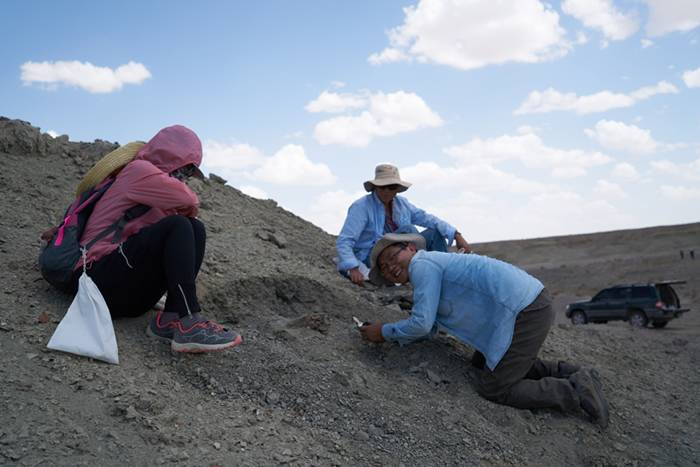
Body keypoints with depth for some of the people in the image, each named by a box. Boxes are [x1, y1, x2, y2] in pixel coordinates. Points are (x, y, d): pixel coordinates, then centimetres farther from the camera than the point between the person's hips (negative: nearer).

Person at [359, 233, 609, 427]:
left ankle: (577, 391, 0)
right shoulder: (435, 267, 22)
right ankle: (566, 373, 18)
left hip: (525, 312, -10)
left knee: (492, 388, -1)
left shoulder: (422, 265, -8)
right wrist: (387, 334, 14)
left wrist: (385, 332, 2)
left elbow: (421, 324, -13)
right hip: (528, 303, 10)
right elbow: (428, 329, 24)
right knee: (481, 364, 24)